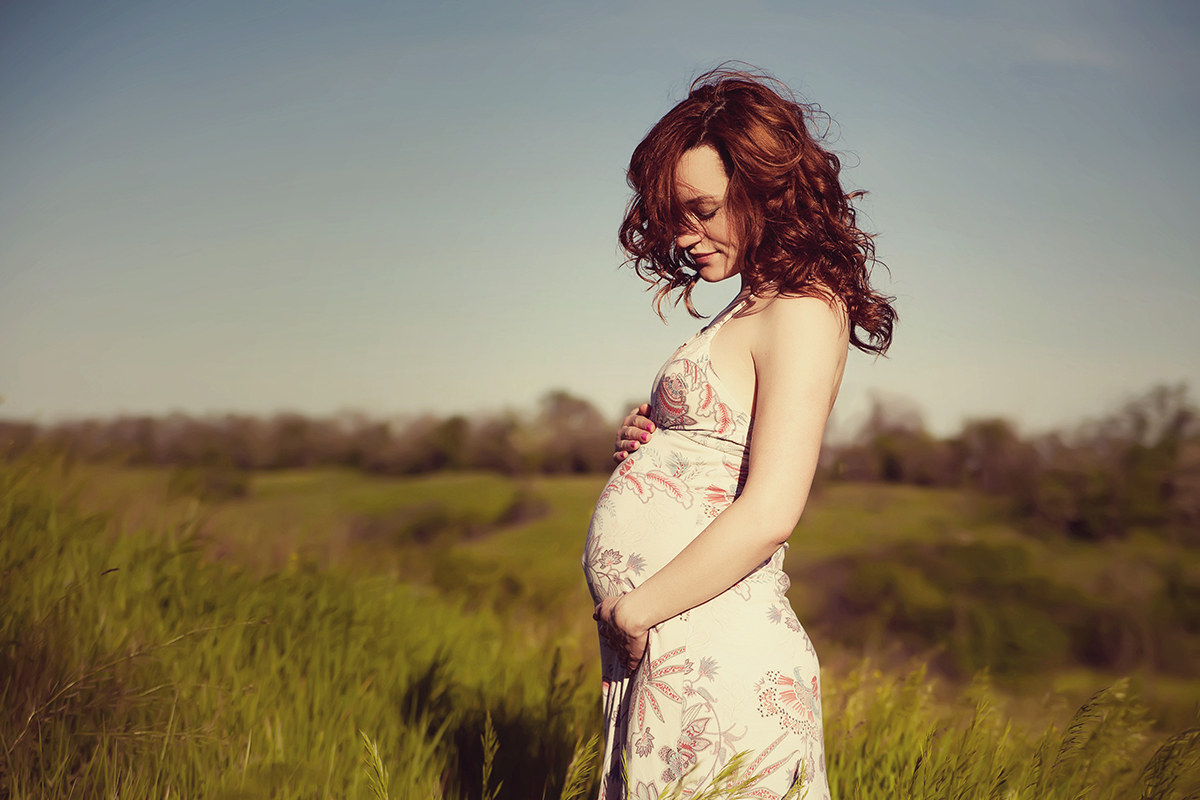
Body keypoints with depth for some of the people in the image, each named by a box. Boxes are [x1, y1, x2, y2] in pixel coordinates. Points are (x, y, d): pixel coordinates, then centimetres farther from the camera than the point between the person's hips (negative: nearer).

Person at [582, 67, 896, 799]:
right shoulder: (753, 308, 16)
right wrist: (649, 447, 4)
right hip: (662, 656, 9)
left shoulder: (803, 311, -12)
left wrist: (632, 609, -14)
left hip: (710, 659, -9)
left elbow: (770, 512, -21)